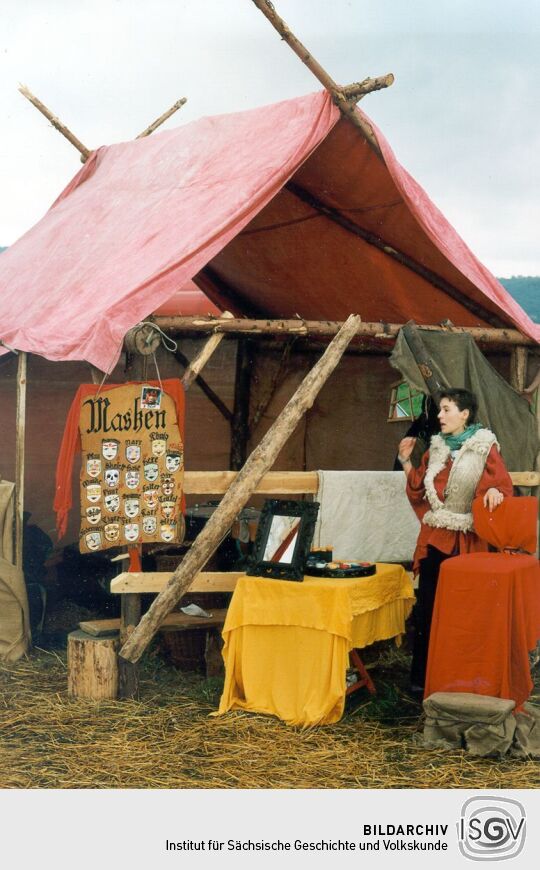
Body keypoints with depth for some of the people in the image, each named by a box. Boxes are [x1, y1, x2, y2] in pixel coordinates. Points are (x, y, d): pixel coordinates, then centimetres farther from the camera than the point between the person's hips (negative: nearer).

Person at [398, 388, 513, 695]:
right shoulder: (437, 448, 13)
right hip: (434, 538, 5)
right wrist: (407, 463, 4)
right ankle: (421, 675, 12)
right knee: (427, 607, 4)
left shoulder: (485, 448, -2)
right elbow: (419, 492, 14)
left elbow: (504, 484, -8)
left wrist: (495, 490, -29)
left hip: (467, 540, -4)